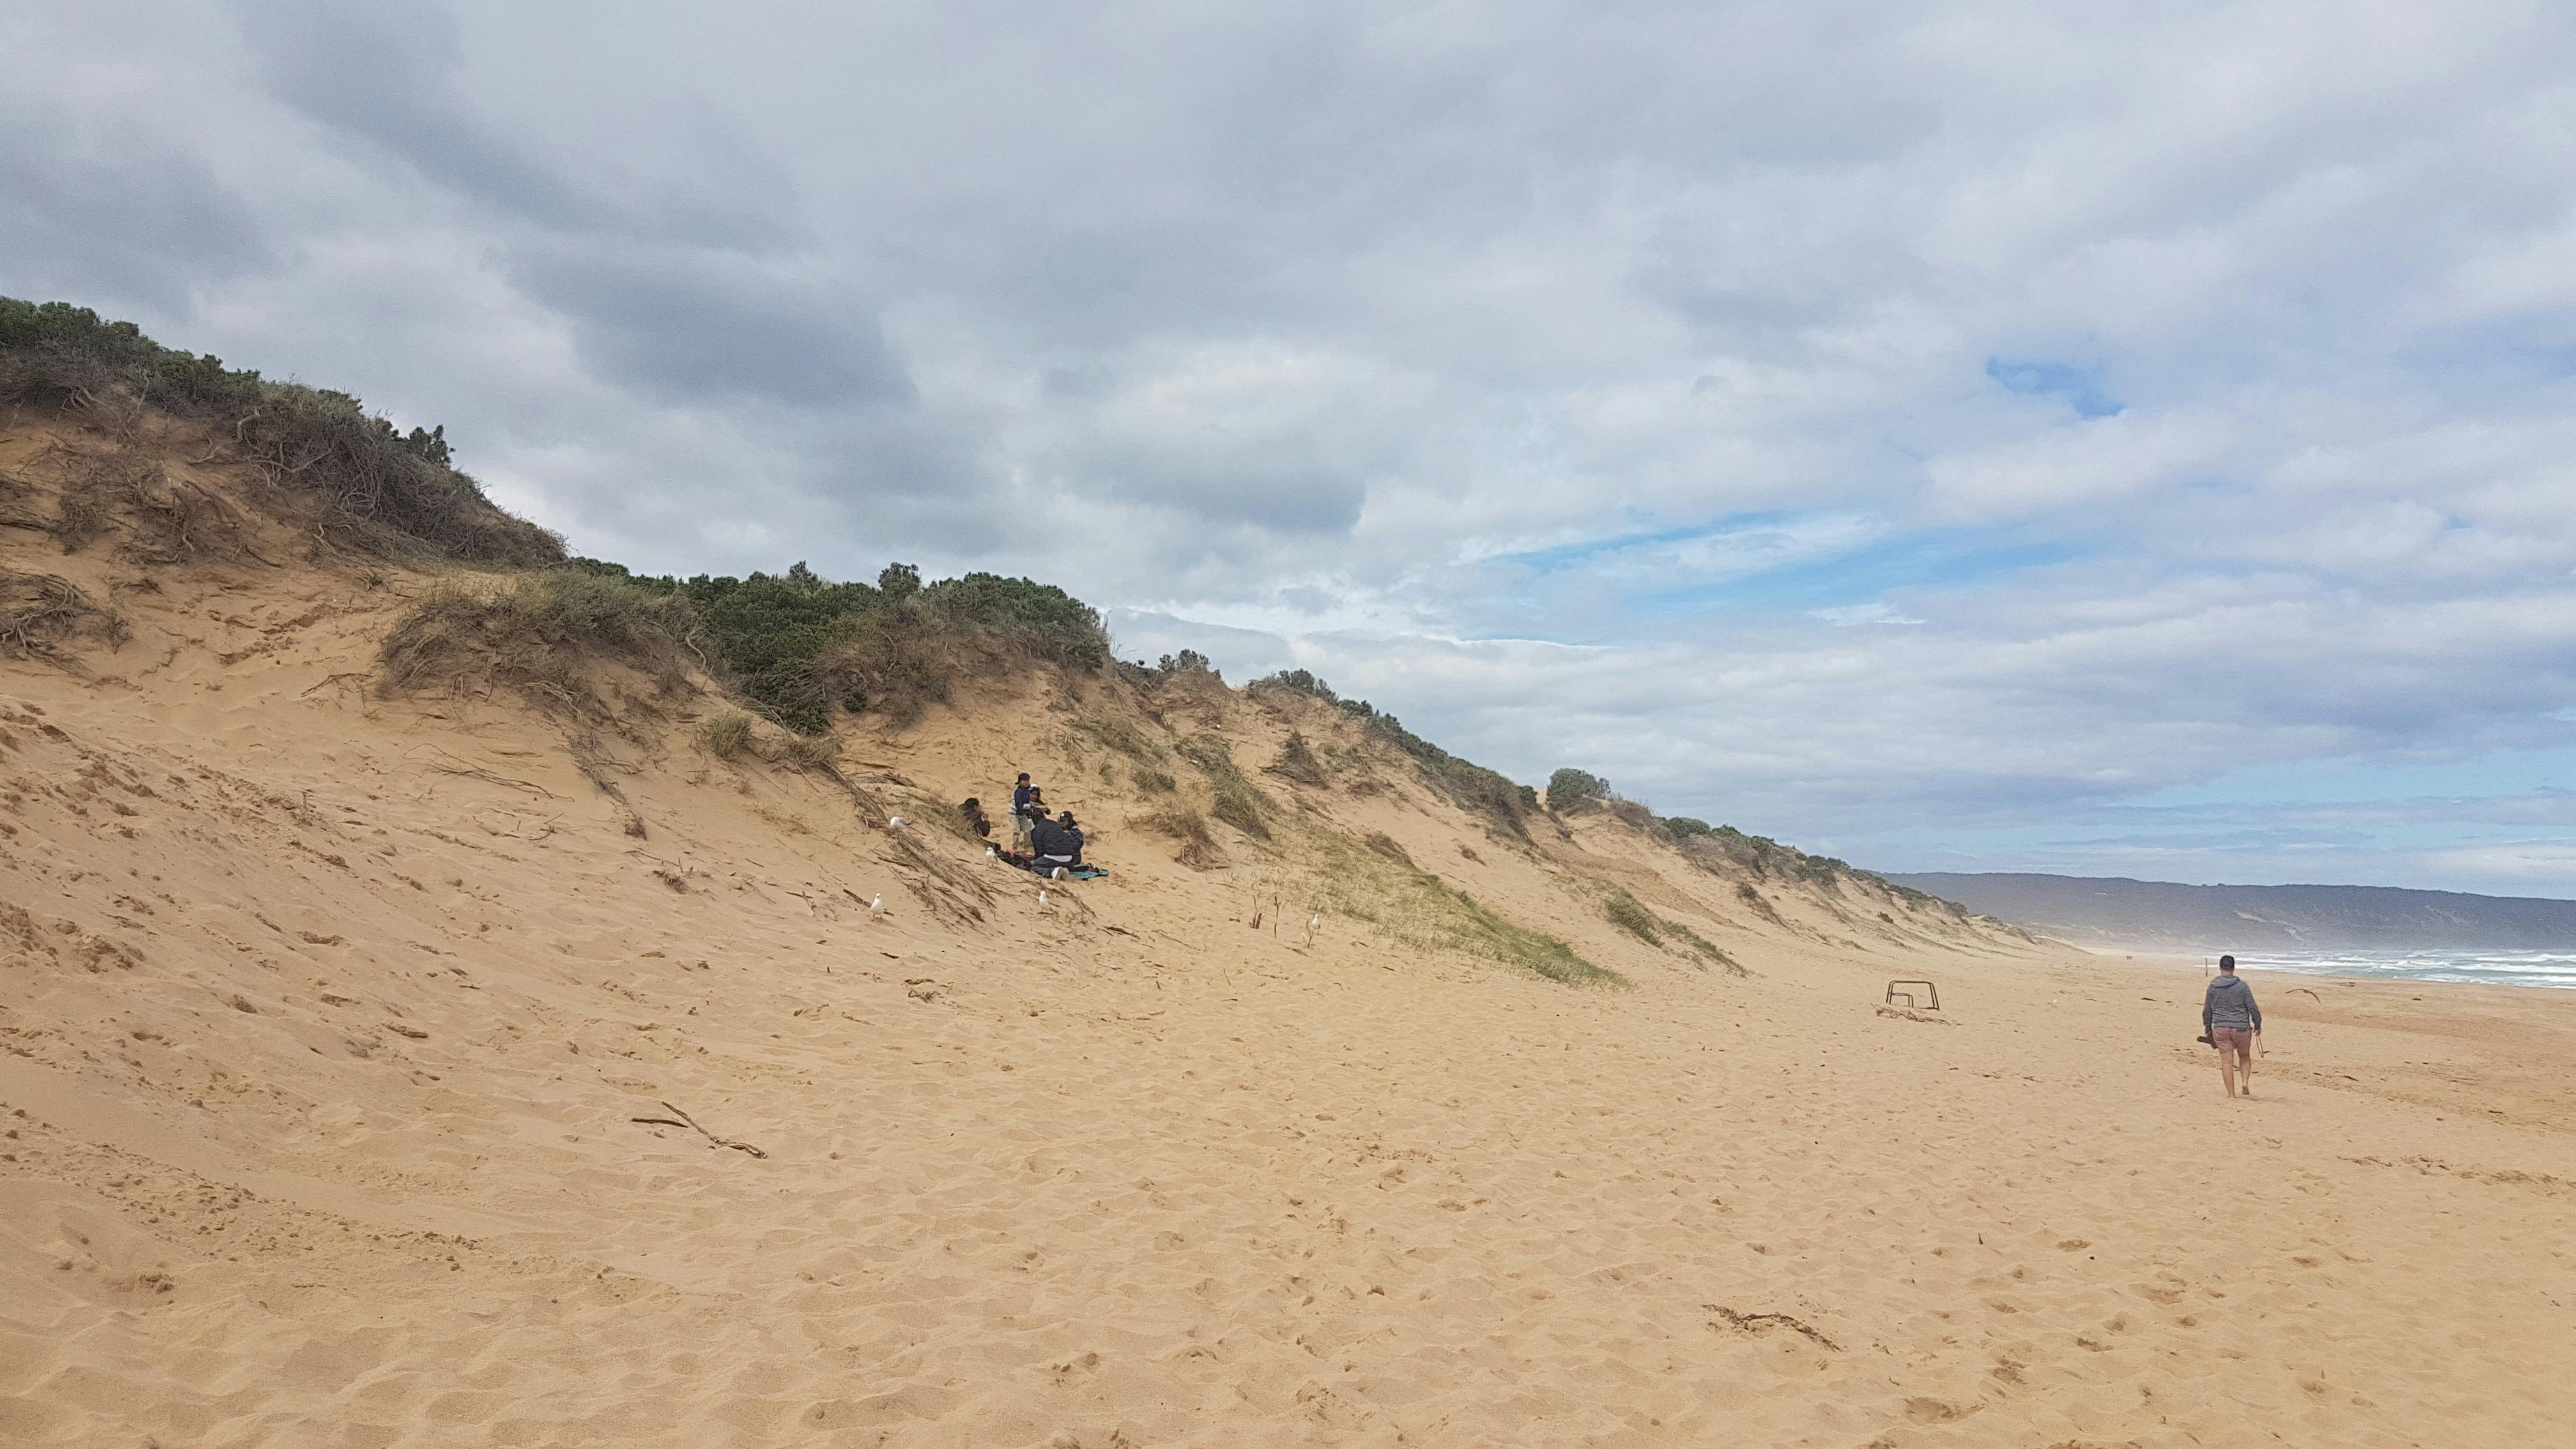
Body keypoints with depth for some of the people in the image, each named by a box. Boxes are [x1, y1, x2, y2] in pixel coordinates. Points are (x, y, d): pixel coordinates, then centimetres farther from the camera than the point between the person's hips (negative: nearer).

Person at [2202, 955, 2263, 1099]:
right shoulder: (2242, 986, -7)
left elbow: (2207, 1011, 4)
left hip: (2220, 1028, 1)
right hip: (2241, 1028, -1)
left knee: (2227, 1062, 3)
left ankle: (2231, 1095, 3)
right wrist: (2258, 1025, 11)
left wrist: (2207, 1028, 18)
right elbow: (2253, 1008, -5)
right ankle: (2245, 1083, 5)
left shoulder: (2212, 987, -1)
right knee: (2245, 1056, 23)